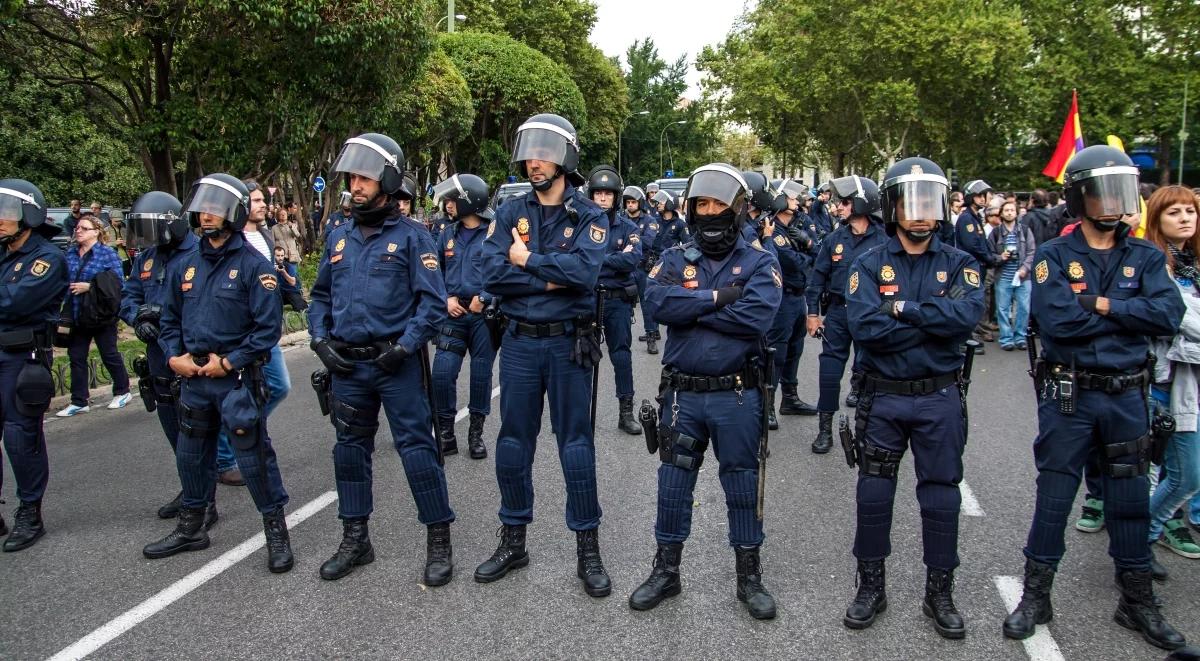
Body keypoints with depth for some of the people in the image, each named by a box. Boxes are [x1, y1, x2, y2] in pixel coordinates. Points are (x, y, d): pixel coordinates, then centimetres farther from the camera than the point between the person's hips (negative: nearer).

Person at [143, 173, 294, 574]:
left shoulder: (253, 265, -10)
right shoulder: (185, 266, 8)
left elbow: (268, 327, -14)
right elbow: (169, 320, 17)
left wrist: (229, 362, -16)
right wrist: (174, 356, 0)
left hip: (237, 378, -6)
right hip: (193, 377, 7)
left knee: (254, 455, -3)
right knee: (191, 454, 17)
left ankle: (276, 531, 10)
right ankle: (191, 527, 33)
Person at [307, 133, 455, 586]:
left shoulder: (410, 235, -6)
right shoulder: (339, 237, 10)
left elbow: (434, 301, -11)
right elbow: (320, 296, 18)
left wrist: (404, 346, -18)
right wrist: (321, 340, 3)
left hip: (397, 363, -6)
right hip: (347, 365, 6)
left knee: (416, 448, -3)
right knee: (350, 449, 13)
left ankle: (439, 541, 11)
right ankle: (355, 540, 29)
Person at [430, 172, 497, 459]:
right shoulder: (447, 234, 10)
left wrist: (484, 298, -15)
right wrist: (446, 299, 0)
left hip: (485, 315, -3)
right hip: (454, 315, 4)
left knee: (481, 375, 6)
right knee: (442, 374, -4)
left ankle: (476, 433, 21)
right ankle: (446, 433, 11)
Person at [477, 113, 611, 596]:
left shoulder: (589, 215, -3)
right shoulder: (511, 213, 4)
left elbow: (584, 271, -22)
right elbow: (492, 275, -10)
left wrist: (527, 260, -12)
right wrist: (552, 278, -16)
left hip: (569, 343, -3)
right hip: (519, 342, 3)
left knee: (576, 444, 4)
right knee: (513, 443, 10)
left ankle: (587, 549, 16)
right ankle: (513, 541, 26)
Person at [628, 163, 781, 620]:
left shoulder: (759, 263, -2)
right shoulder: (675, 259, 5)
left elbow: (756, 316, -20)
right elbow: (658, 302, -14)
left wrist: (691, 309, -14)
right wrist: (716, 298, -17)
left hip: (738, 396, -2)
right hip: (682, 393, 2)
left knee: (743, 486, 10)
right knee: (673, 483, 11)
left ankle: (749, 575, 26)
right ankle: (666, 570, 27)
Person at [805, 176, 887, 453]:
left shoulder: (883, 240, -8)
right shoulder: (834, 239, 1)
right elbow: (818, 276, 6)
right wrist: (813, 312, 3)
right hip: (837, 312, 2)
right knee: (829, 371, 1)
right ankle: (825, 428, 9)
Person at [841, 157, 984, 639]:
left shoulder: (959, 265, 0)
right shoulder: (868, 265, -3)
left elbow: (967, 315, -20)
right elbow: (865, 327, -20)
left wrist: (903, 309, -18)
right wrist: (934, 321, -17)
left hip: (940, 399, 1)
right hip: (883, 398, 0)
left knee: (942, 499, 9)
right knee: (873, 495, 8)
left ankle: (940, 593, 26)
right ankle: (871, 586, 26)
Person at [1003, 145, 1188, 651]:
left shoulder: (1145, 257, 4)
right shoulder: (1054, 256, -6)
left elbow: (1169, 315, -13)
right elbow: (1056, 321, -21)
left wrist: (1101, 305, -17)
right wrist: (1128, 315, -11)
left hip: (1126, 396, 3)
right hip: (1068, 396, -3)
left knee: (1130, 501, 13)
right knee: (1053, 498, 6)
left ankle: (1137, 602, 29)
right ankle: (1035, 596, 21)